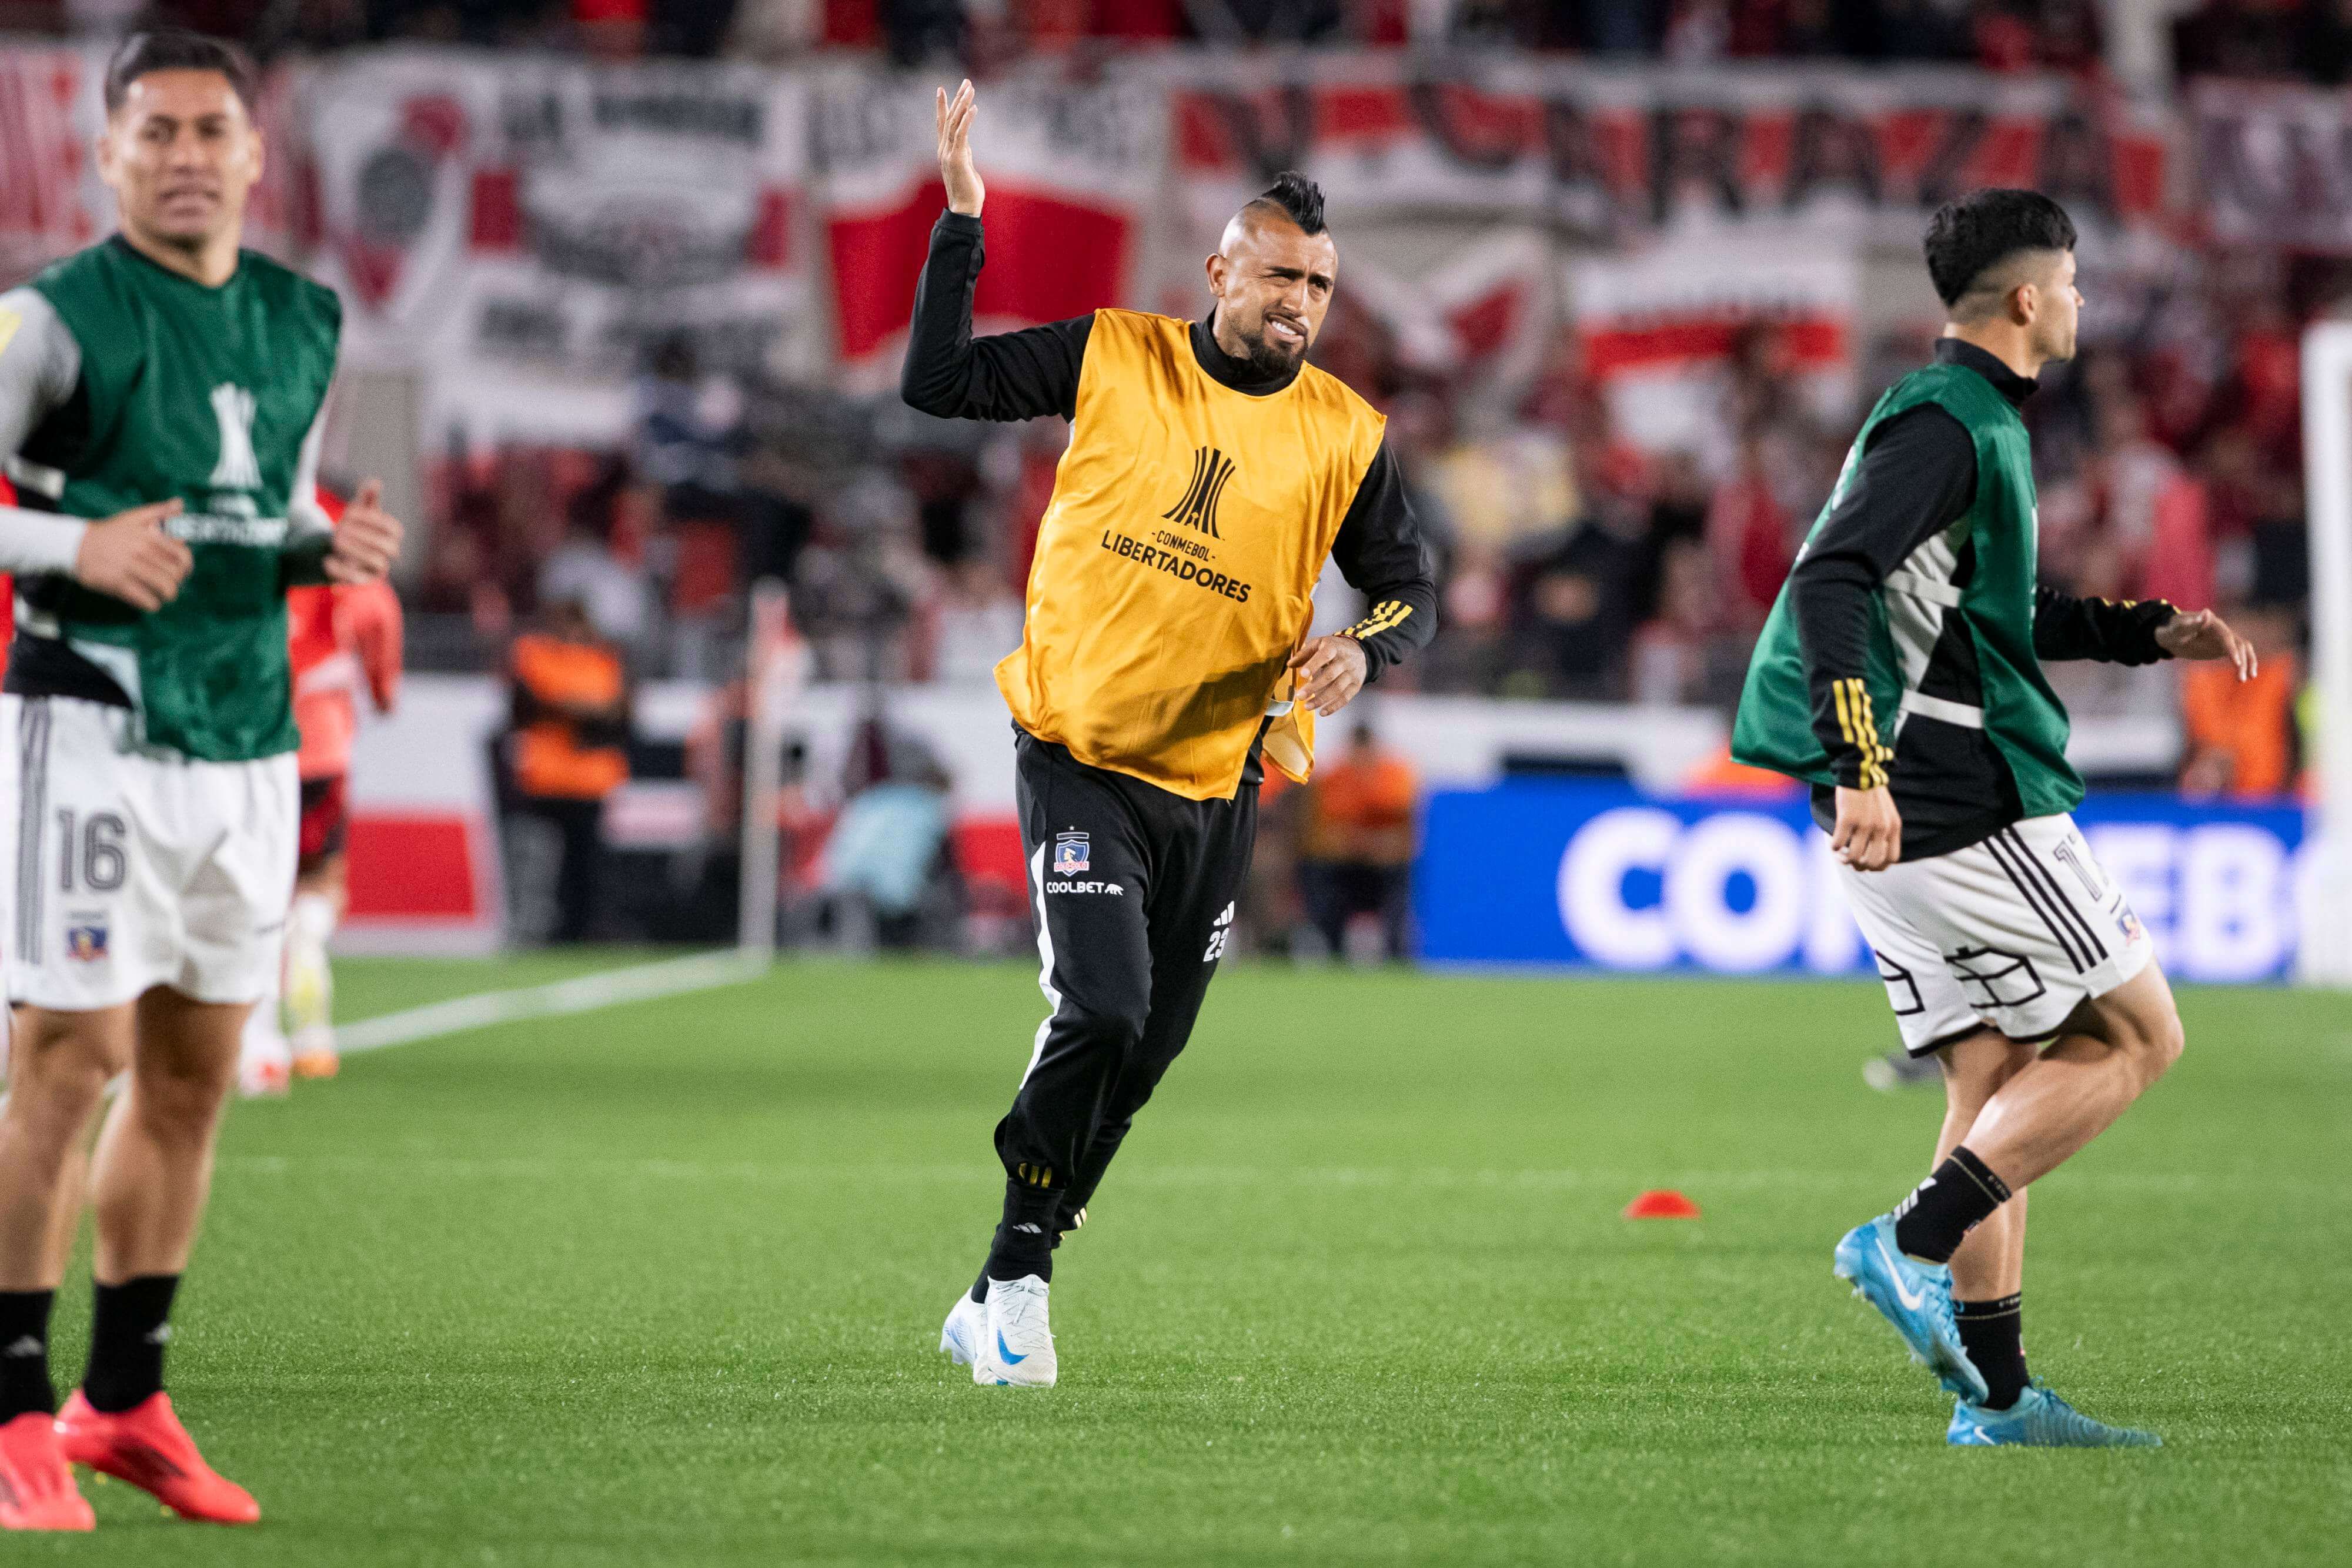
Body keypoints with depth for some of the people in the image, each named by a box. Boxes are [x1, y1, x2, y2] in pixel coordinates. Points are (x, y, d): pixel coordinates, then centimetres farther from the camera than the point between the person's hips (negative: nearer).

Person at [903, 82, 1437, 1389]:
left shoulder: (1345, 435, 1)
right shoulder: (1114, 359, -2)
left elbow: (1409, 588, 8)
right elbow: (938, 384, -2)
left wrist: (1364, 647, -14)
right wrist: (963, 225, -10)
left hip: (1215, 784, 3)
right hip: (1079, 755, -3)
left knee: (1148, 1049, 8)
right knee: (1101, 1011, -19)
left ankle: (1003, 1297, 24)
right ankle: (1017, 1278, -4)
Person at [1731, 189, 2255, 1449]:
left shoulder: (1974, 421, 19)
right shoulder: (1947, 424, -13)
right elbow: (1831, 582, -25)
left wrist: (2150, 631, 24)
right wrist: (1861, 768, -33)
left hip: (1909, 820, 10)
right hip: (1967, 810, -10)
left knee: (1996, 1080, 10)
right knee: (2137, 1035, -2)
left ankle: (1994, 1392, 9)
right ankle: (1915, 1245, -12)